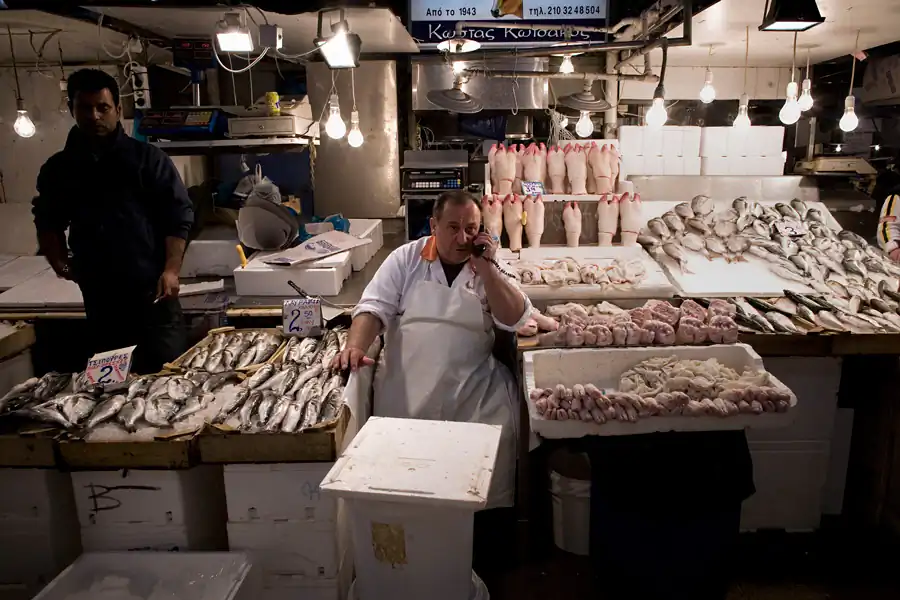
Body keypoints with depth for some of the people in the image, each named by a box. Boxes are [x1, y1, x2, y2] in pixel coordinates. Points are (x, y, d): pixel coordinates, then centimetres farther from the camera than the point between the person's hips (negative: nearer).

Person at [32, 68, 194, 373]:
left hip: (152, 290, -4)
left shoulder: (148, 159, -1)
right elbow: (48, 223, 22)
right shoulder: (57, 169, 10)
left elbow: (179, 216, -5)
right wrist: (59, 262, 4)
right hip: (98, 295, 4)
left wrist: (171, 270, -14)